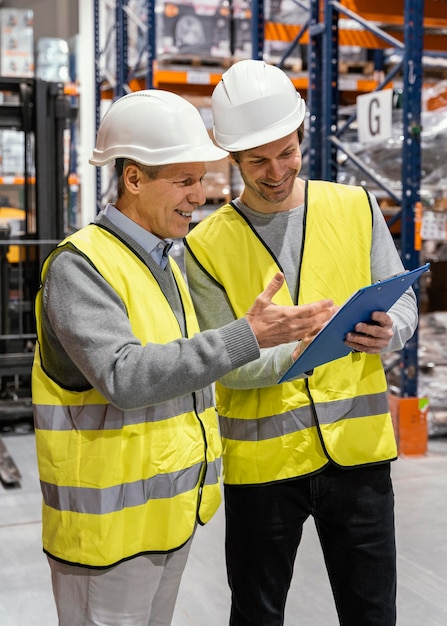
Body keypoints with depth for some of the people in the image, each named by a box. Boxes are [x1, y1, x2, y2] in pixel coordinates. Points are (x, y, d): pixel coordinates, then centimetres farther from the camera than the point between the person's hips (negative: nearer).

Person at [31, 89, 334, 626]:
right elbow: (124, 378, -31)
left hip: (173, 512, 8)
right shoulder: (79, 267, -17)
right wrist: (248, 337, -33)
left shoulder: (166, 264, 11)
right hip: (108, 519, -8)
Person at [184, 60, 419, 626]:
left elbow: (403, 302, 7)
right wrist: (296, 353, -26)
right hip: (261, 459, -1)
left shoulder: (357, 208, 2)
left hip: (357, 449, 2)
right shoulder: (207, 245, -5)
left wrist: (386, 332, -16)